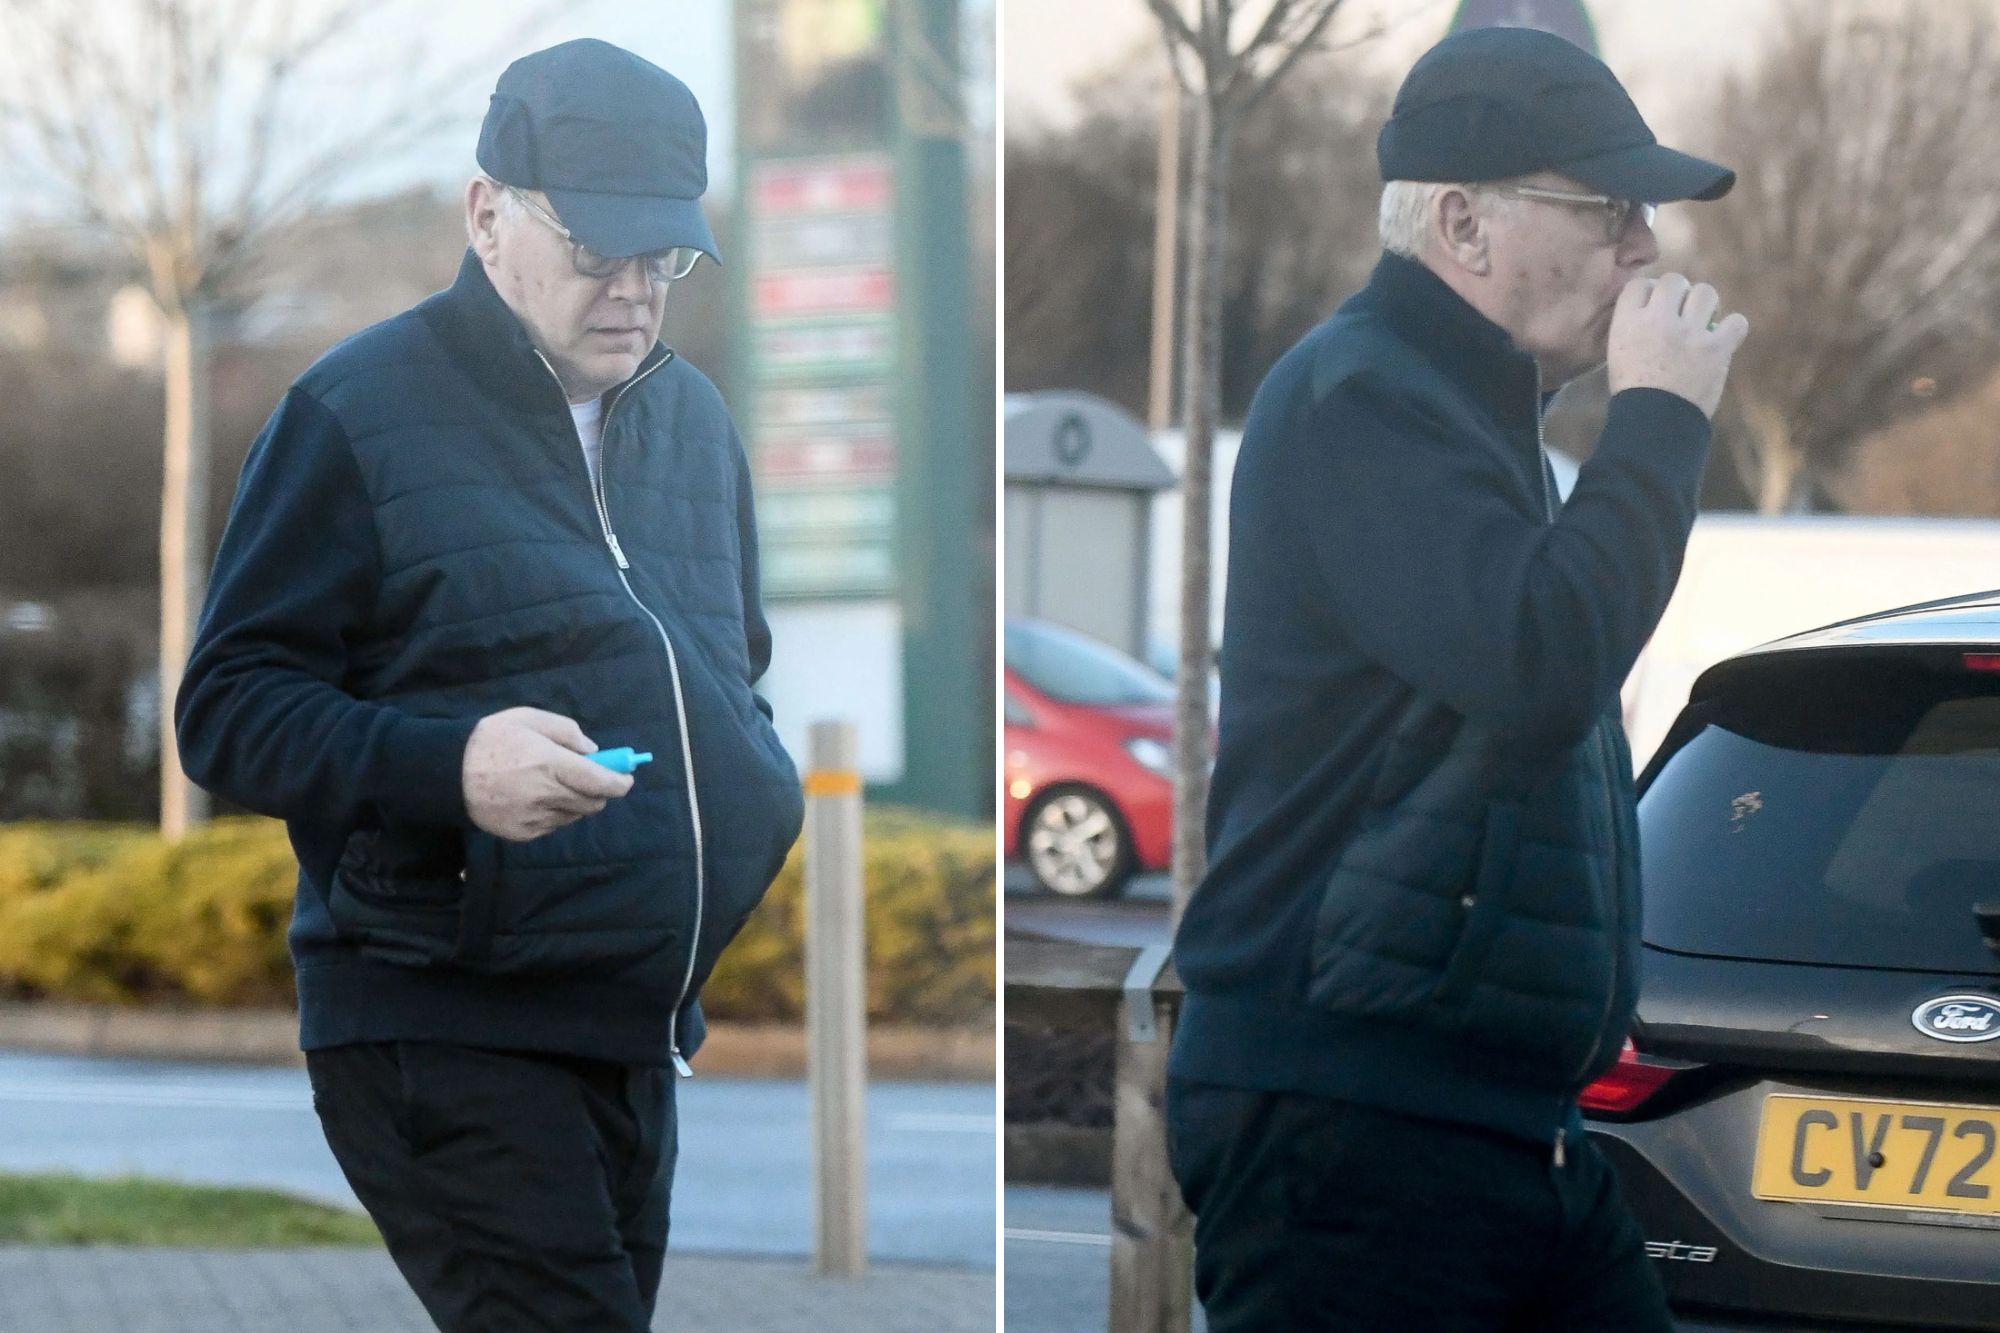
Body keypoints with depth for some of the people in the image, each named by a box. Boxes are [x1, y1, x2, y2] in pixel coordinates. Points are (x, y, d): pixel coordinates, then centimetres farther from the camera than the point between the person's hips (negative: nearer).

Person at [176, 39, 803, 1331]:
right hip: (441, 1034, -7)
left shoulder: (693, 417, 15)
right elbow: (228, 710, -10)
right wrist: (449, 764, -26)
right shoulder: (360, 413, -8)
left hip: (634, 1034, 7)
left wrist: (775, 802, 7)